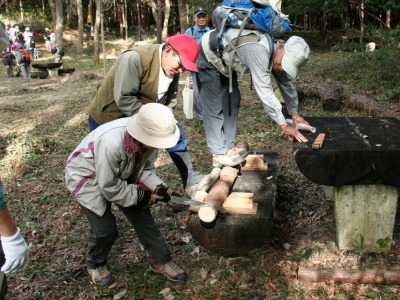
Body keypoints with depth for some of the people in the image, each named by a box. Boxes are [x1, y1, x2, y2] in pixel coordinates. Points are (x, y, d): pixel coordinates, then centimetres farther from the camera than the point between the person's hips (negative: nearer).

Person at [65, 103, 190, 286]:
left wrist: (158, 187, -21)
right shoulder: (111, 143, -43)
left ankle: (160, 261, 18)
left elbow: (143, 168, -5)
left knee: (141, 215, 2)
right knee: (106, 227, -8)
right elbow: (109, 187, -30)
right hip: (86, 177, -6)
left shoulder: (147, 136, -22)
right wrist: (139, 195, -21)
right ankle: (95, 264, 23)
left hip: (119, 175, 6)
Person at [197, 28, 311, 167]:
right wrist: (284, 126, -33)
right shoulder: (259, 51, -38)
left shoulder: (277, 50, -10)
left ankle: (228, 147, 18)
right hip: (209, 56, -9)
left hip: (224, 60, 9)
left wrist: (294, 113, 7)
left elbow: (285, 81, 4)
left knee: (232, 101, 9)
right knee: (214, 107, -5)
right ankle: (219, 154, 3)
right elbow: (265, 92, -38)